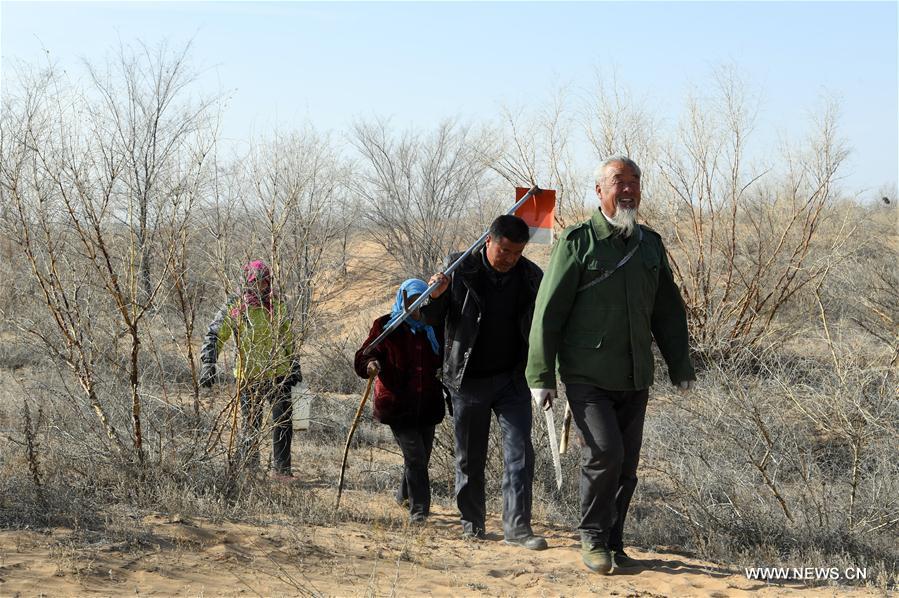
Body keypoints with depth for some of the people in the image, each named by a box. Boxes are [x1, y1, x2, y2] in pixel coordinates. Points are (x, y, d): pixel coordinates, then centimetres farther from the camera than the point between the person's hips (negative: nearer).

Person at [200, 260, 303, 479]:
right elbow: (215, 335, -7)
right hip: (249, 376, -3)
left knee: (284, 422, 1)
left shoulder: (278, 305, 7)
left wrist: (294, 366, 20)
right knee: (251, 427, 3)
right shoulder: (234, 306, -5)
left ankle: (281, 469, 9)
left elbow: (287, 338, 19)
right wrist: (208, 362, -18)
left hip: (279, 373, 3)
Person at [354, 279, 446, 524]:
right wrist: (370, 365, -28)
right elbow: (362, 358, -6)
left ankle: (404, 495, 38)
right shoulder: (386, 327, -2)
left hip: (427, 405, 5)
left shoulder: (431, 329, 12)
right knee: (415, 457, -13)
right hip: (398, 406, -5)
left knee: (422, 457, 13)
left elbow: (441, 361, 26)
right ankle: (419, 509, -8)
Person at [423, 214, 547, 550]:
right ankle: (472, 522, 23)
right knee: (469, 457, 10)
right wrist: (435, 296, -23)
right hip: (468, 380, -1)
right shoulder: (460, 269, -7)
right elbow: (432, 320, -2)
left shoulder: (530, 277, 0)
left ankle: (517, 526, -4)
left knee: (520, 452, -7)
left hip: (512, 380, 1)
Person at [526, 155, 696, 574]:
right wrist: (541, 375, -10)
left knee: (626, 465, 8)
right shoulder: (577, 242, -5)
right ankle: (592, 537, 3)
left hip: (634, 381, 5)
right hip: (586, 378, -5)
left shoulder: (650, 244, 12)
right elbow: (548, 311, -7)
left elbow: (668, 312, 20)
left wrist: (680, 367, 18)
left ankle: (612, 543, 22)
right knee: (605, 453, -17)